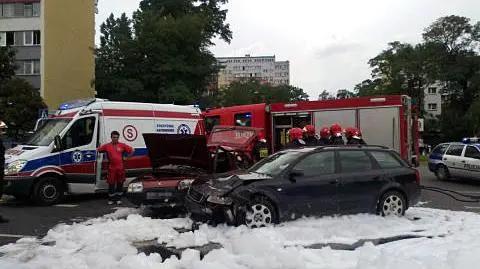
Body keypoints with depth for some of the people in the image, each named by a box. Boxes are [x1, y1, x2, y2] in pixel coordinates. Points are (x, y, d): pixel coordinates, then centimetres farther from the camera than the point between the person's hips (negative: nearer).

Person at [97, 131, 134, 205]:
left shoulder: (122, 145, 2)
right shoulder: (107, 146, 1)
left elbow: (132, 150, 8)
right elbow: (98, 150, 8)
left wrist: (126, 158, 4)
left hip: (120, 168, 1)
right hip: (111, 168, -1)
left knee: (120, 184, 7)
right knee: (111, 184, 4)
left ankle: (118, 199, 17)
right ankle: (111, 199, 14)